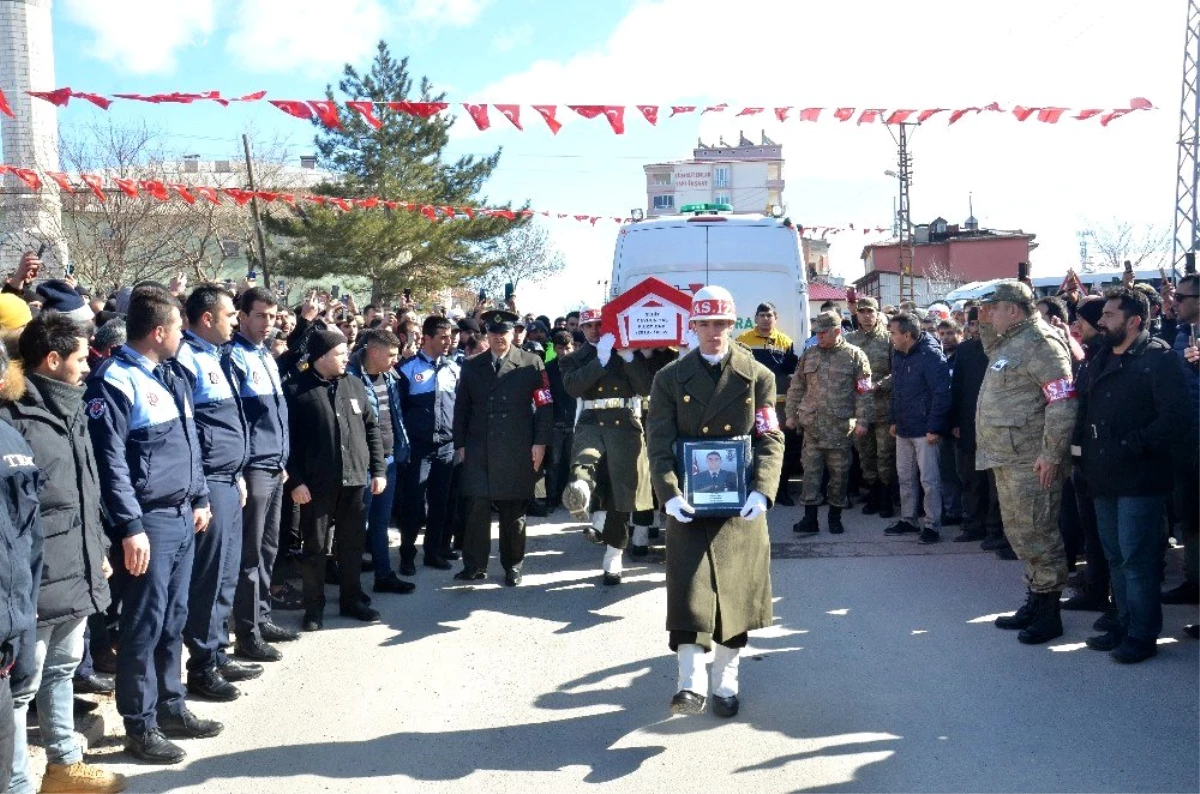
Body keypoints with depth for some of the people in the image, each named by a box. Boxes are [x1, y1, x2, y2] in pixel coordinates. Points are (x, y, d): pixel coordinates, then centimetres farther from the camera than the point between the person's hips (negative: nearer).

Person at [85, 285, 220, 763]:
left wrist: (199, 498, 19)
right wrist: (130, 527, -19)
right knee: (145, 622, 0)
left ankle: (170, 706, 26)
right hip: (149, 519, -8)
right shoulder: (115, 380, -13)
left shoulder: (171, 375, 14)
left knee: (174, 617, 15)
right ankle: (139, 725, 10)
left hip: (183, 514, 8)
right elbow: (110, 460, -17)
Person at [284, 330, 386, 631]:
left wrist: (378, 469, 6)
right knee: (315, 546, 5)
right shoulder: (296, 390, -6)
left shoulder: (354, 385, 9)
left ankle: (351, 600, 27)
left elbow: (371, 428, 12)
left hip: (355, 479, 4)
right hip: (316, 483, -4)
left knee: (353, 543, 13)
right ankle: (314, 607, 17)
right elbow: (288, 439, -7)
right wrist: (295, 481, -12)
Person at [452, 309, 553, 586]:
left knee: (514, 512, 7)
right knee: (476, 508, -4)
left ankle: (512, 566, 18)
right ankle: (475, 565, 6)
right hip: (478, 451, 2)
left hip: (516, 452, -2)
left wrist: (540, 442, -6)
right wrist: (460, 444, 6)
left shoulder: (532, 364, 2)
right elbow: (461, 408, 12)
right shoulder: (471, 366, 10)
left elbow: (545, 405, 0)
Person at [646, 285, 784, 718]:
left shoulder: (758, 376, 3)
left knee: (736, 591, 7)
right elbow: (659, 442, -2)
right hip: (689, 503, 0)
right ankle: (691, 683, 0)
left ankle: (726, 683, 20)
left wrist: (762, 491, -16)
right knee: (689, 589, -6)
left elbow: (771, 440, 0)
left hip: (741, 503, 1)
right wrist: (669, 493, -17)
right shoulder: (671, 378, 4)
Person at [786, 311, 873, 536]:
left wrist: (863, 420, -9)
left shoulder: (854, 356, 0)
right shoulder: (808, 355, 10)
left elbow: (864, 391, -3)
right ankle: (810, 518, 4)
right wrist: (791, 414, 11)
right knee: (811, 470, 0)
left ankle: (835, 517, 19)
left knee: (839, 473, 6)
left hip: (840, 426, -2)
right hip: (812, 424, 2)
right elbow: (796, 388, 15)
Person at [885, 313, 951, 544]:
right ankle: (908, 520, 26)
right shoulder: (898, 356, 9)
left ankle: (932, 525, 8)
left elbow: (941, 393, -19)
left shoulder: (930, 355, -16)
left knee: (929, 480, -2)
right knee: (905, 477, 15)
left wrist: (934, 428, -20)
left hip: (924, 430, -8)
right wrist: (894, 420, 15)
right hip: (903, 429, 8)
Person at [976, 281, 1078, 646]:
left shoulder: (1040, 342, -16)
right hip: (1007, 458, 11)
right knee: (1019, 533, 17)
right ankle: (1035, 602, 28)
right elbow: (995, 357, 39)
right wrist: (986, 327, 21)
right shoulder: (1011, 342, 15)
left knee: (1036, 533, -4)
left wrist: (1052, 453, -23)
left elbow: (1063, 400, -21)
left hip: (1031, 461, -10)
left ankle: (1049, 612, 5)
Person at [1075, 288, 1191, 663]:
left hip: (1140, 478, -8)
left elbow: (1177, 419, -17)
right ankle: (1125, 625, 26)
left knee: (1136, 559, -4)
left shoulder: (1159, 358, -10)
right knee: (1116, 556, 15)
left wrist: (1131, 444, -18)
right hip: (1104, 477, 8)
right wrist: (1084, 445, 3)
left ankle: (1142, 635, 7)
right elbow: (1083, 409, 20)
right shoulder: (1100, 361, 15)